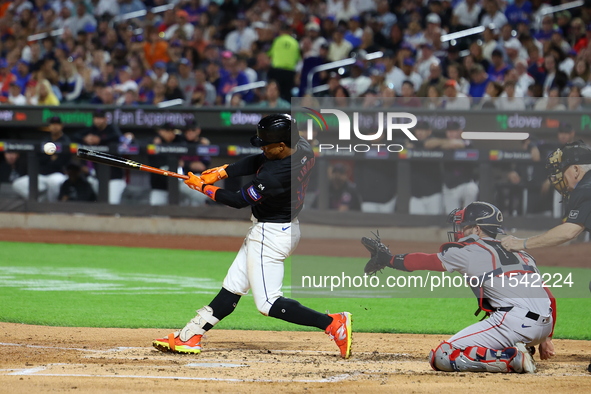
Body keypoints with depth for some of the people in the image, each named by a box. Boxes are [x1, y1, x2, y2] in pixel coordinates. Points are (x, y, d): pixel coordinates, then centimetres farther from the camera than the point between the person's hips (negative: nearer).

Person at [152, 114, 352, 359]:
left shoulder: (274, 176, -32)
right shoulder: (303, 149, -7)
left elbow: (238, 201, -19)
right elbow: (256, 162, 4)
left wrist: (202, 187, -6)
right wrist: (220, 172, -6)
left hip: (271, 235, -10)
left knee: (268, 303, -4)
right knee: (233, 286, 14)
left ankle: (333, 323, -6)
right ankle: (189, 337, 20)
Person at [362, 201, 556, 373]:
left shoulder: (468, 250, 9)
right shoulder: (521, 254, 26)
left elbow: (425, 261, 20)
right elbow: (548, 297, 23)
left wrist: (388, 259, 33)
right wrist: (544, 338, 27)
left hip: (514, 321, -8)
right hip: (545, 324, 8)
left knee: (441, 358, -6)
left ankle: (513, 359, -16)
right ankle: (516, 351, 11)